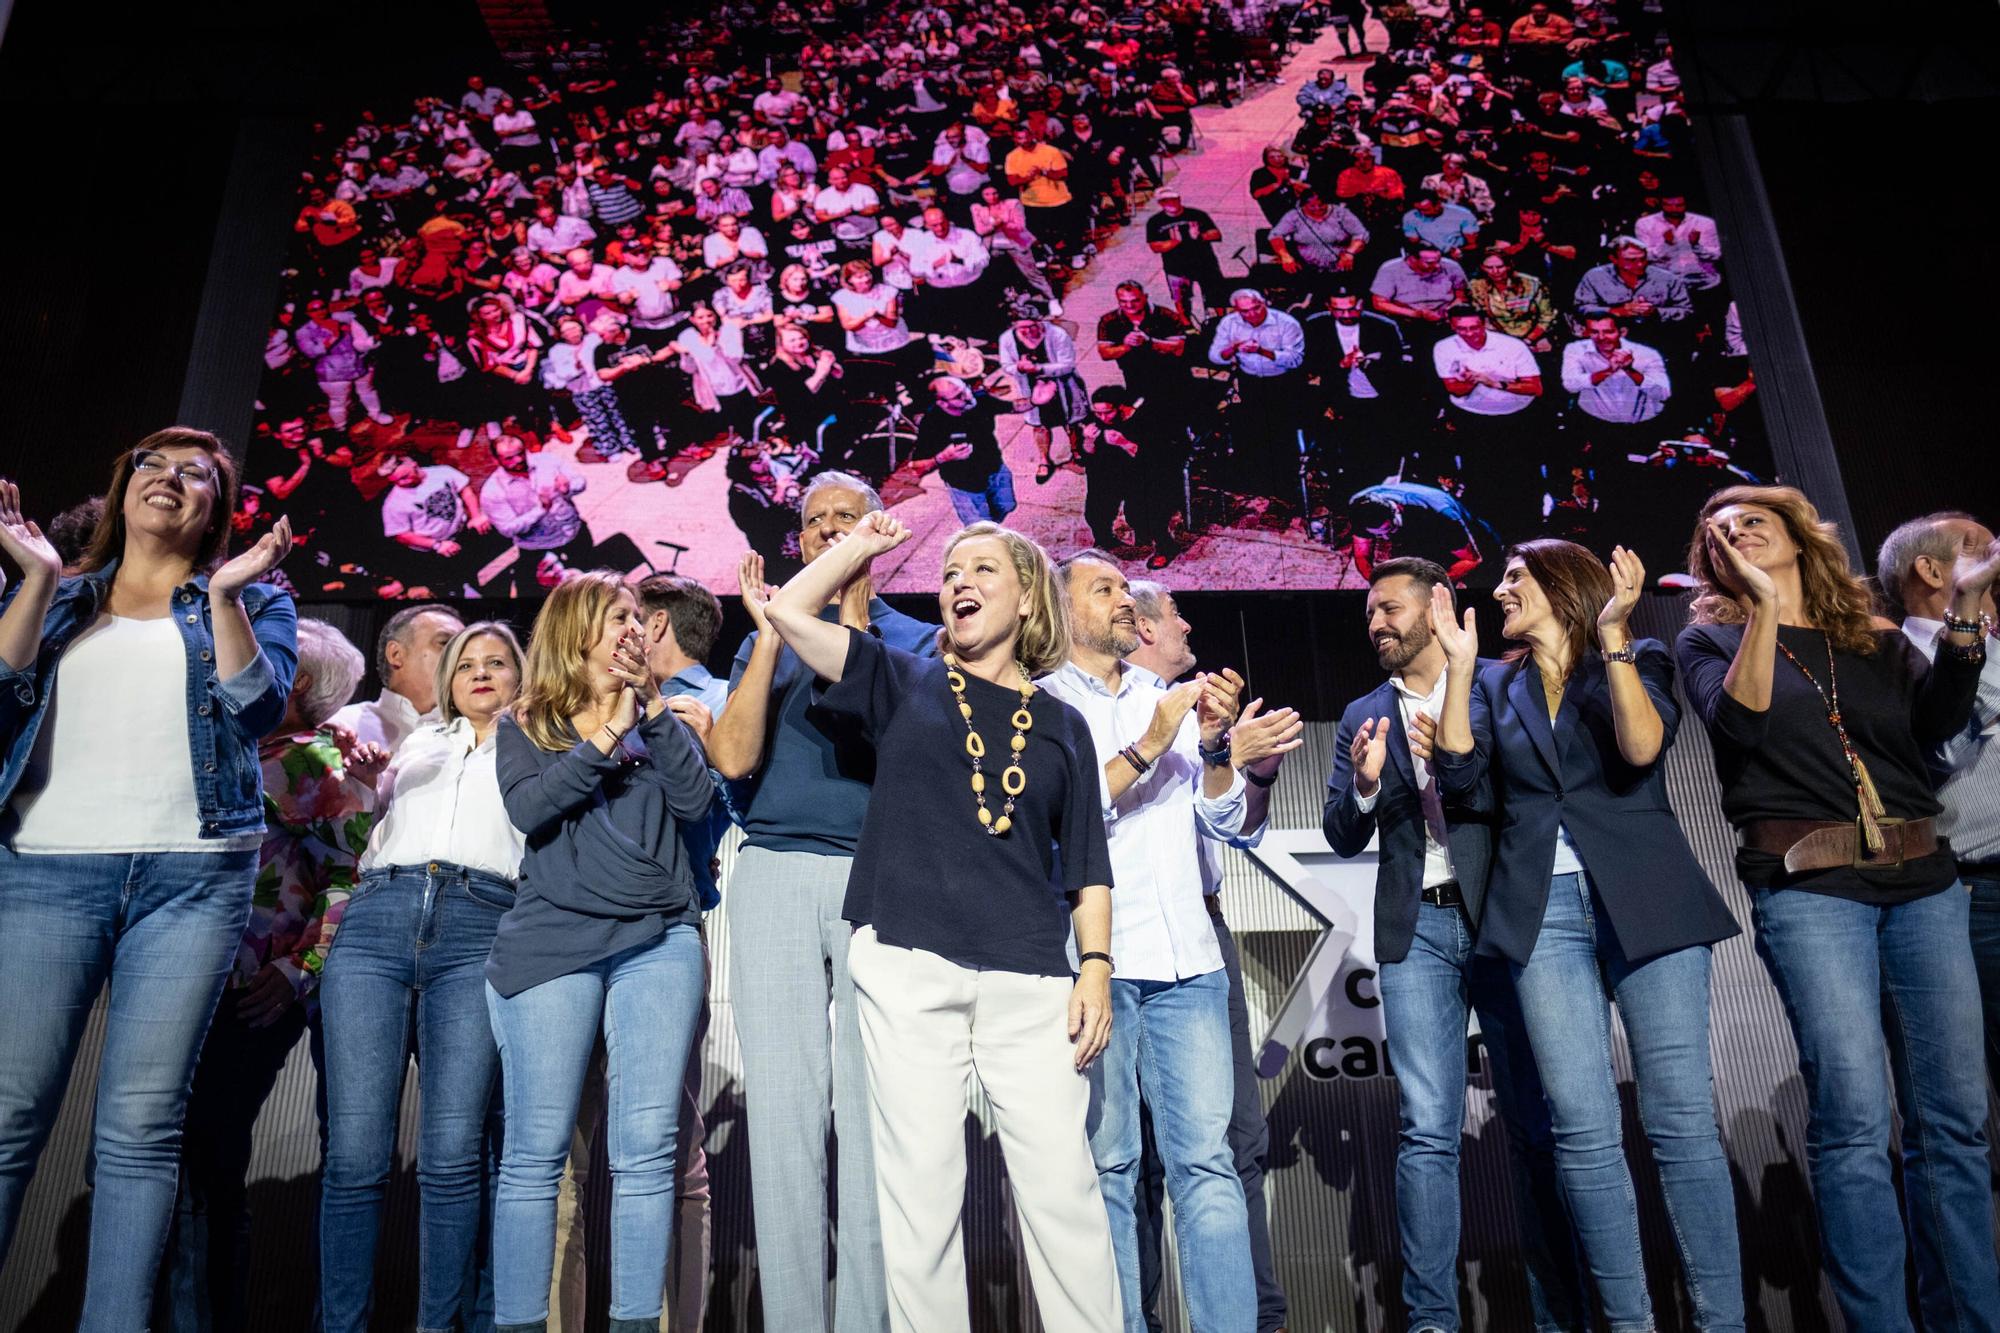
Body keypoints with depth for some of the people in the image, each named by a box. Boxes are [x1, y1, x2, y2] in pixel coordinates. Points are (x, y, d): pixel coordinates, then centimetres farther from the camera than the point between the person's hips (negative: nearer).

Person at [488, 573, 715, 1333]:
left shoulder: (654, 716, 17)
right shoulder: (527, 723, 12)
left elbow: (696, 802, 2)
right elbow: (527, 809, -6)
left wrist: (652, 710, -2)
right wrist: (603, 740, -7)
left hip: (659, 941, 2)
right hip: (552, 942, -1)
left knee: (646, 1147, -3)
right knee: (536, 1151, -1)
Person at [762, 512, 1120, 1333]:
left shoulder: (1061, 724, 14)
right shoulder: (904, 683, 12)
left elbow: (1086, 867, 12)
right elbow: (790, 611, 4)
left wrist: (1096, 966, 1)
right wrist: (863, 543, 15)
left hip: (1029, 978, 1)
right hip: (908, 966, 0)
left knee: (1062, 1182, -1)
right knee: (920, 1182, 2)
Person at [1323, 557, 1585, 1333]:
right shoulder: (1363, 718, 14)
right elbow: (1344, 838, 9)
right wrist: (1364, 784, -11)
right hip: (1418, 929, 2)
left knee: (1535, 1123, 2)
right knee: (1428, 1130, -3)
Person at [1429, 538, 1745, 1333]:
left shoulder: (1641, 660, 9)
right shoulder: (1495, 682, 17)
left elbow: (1643, 747, -11)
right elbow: (1457, 775, 2)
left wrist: (1611, 633, -11)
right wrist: (1459, 664, 0)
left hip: (1645, 900, -2)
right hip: (1543, 910, 2)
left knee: (1682, 1117, -4)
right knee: (1583, 1127, -2)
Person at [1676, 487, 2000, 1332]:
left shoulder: (1875, 640, 18)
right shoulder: (1710, 641, 10)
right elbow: (1739, 722, -9)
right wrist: (1766, 609, -15)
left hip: (1924, 882, 4)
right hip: (1808, 888, -4)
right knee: (1855, 1117, -11)